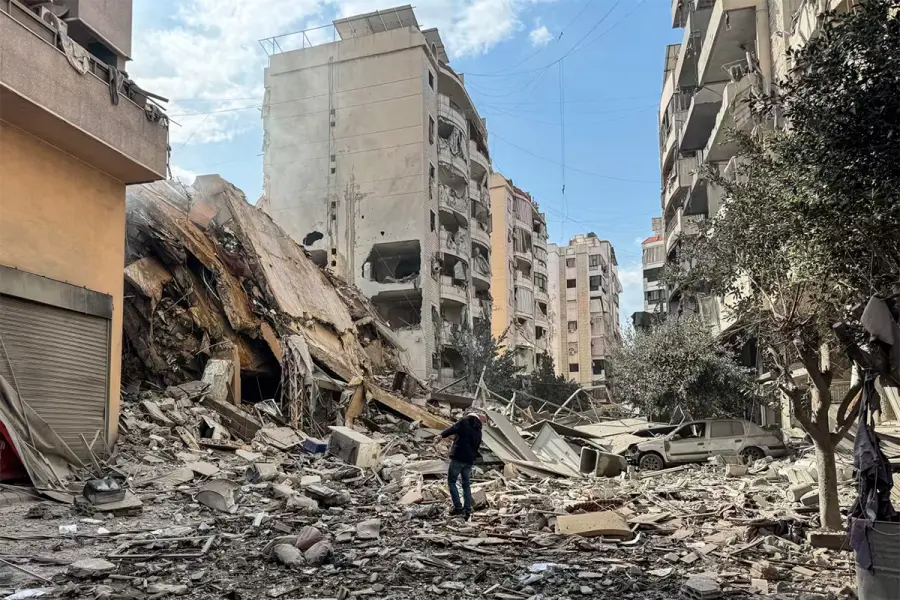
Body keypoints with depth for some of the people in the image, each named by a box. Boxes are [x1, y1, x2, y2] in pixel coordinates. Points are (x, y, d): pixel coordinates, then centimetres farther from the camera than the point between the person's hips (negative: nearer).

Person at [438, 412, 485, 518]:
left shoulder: (464, 422, -2)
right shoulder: (479, 432, 16)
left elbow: (453, 428, -21)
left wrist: (442, 435, -35)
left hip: (458, 457, -6)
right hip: (469, 461, 6)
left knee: (451, 481, 3)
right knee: (466, 484, 15)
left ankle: (458, 507, -6)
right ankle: (467, 510, 12)